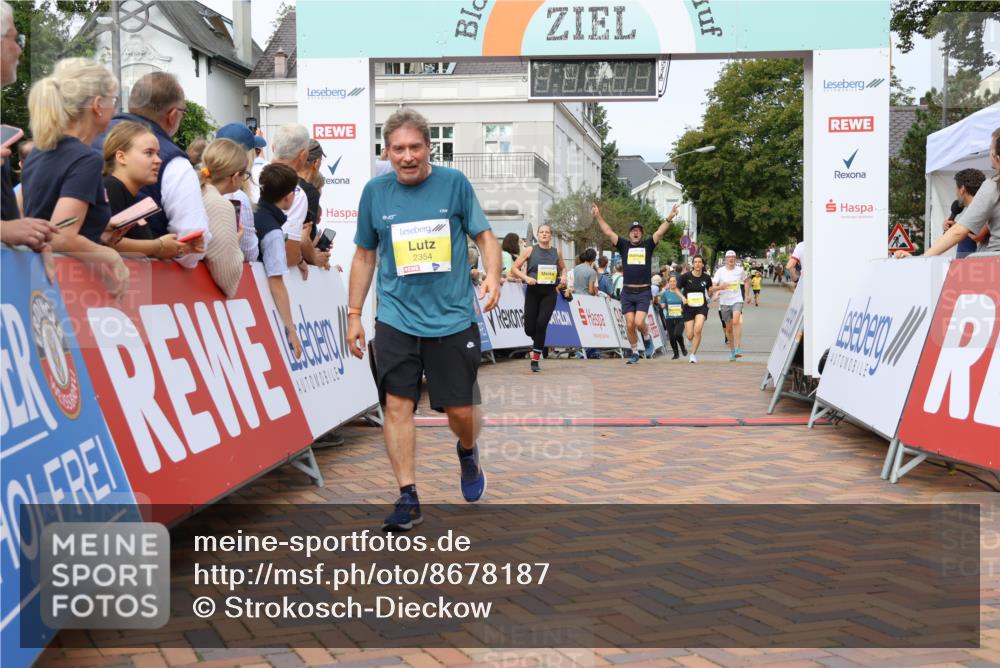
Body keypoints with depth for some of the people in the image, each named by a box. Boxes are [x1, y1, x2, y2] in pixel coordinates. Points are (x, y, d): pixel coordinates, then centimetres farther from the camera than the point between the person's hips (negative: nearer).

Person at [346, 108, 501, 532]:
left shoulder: (454, 183, -2)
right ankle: (408, 498, 3)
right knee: (397, 404, -7)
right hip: (396, 319, 1)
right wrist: (354, 314, 10)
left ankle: (467, 452, 40)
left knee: (461, 410, 4)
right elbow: (365, 255, 12)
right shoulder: (375, 192, 3)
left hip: (453, 319, -1)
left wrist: (492, 275, -16)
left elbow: (484, 235, 4)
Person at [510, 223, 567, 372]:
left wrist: (563, 276, 2)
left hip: (549, 293, 0)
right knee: (529, 328, -2)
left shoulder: (556, 252, 7)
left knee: (541, 324, -12)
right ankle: (537, 341, 36)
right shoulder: (530, 250, 0)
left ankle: (535, 360, -1)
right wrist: (526, 277, -15)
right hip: (533, 291, 0)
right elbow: (514, 268, 1)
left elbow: (563, 268, 24)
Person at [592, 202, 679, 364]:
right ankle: (635, 353, 18)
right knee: (630, 325, 1)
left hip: (644, 292, -2)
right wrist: (598, 217, -8)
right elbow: (608, 232, 2)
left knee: (639, 323, -15)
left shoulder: (648, 245, 7)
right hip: (627, 292, 2)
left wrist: (669, 218, -18)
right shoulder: (624, 246, 8)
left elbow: (660, 232, -4)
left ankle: (648, 339, 17)